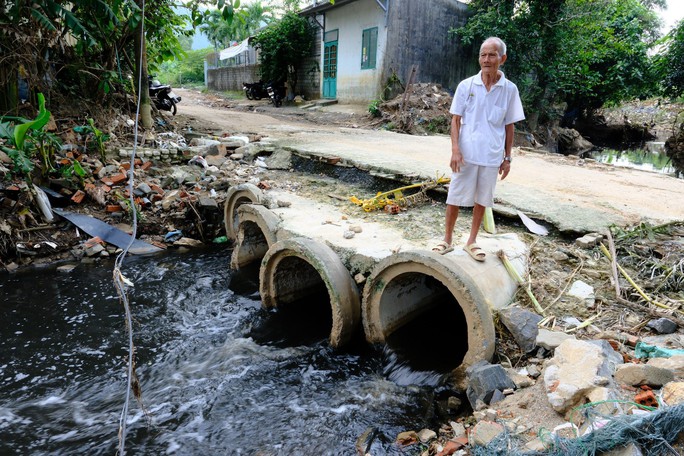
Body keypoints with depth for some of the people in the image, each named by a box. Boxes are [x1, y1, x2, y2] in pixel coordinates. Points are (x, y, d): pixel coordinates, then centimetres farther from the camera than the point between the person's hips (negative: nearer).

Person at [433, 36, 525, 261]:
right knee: (455, 198, 5)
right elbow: (456, 119, -1)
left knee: (481, 200, 10)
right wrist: (455, 150, -11)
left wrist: (507, 158, 5)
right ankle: (447, 240, 18)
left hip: (492, 156, 1)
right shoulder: (466, 85, -2)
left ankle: (472, 241, 24)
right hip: (466, 153, -1)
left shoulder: (509, 89, 1)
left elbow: (509, 126, 6)